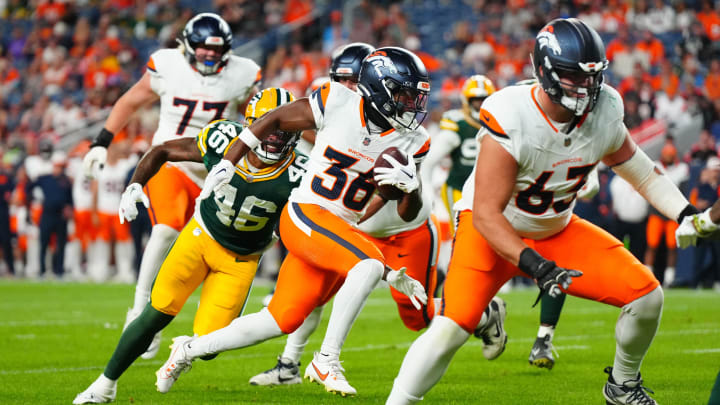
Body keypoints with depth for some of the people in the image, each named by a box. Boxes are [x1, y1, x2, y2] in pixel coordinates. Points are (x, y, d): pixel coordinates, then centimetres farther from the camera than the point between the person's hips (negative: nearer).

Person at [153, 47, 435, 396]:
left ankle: (190, 350, 26)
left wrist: (411, 187, -19)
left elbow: (408, 214, 4)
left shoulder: (408, 143, 0)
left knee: (283, 320, 7)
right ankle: (327, 361, -20)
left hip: (343, 230, 6)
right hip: (306, 214, -6)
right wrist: (226, 164, 4)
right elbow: (274, 120, 2)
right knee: (371, 264, -30)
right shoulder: (337, 104, -12)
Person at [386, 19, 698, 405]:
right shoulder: (509, 119, -31)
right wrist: (534, 265, -40)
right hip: (492, 231, -6)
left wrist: (687, 214, -7)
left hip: (556, 231, 6)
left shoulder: (603, 113, -13)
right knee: (452, 327, -26)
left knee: (646, 295, -5)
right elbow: (486, 214, -30)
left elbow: (639, 170, 6)